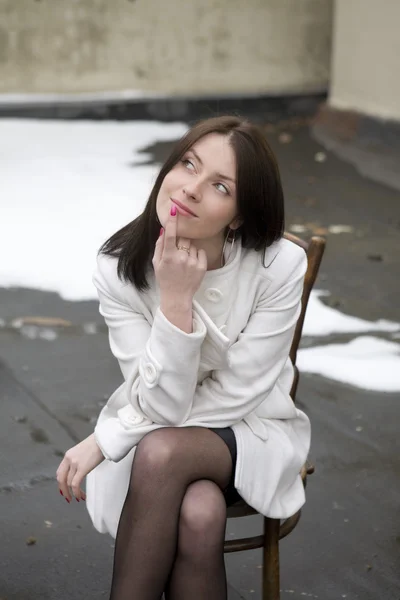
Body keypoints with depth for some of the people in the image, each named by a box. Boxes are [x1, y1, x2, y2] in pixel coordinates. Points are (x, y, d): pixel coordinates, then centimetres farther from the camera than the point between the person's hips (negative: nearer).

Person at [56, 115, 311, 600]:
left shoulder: (280, 265, -20)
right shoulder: (118, 269, -15)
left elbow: (234, 395, -16)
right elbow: (162, 405, -19)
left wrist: (104, 440, -15)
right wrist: (176, 301, -32)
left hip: (250, 431, -1)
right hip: (152, 430, 1)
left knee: (161, 452, -33)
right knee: (199, 515, -33)